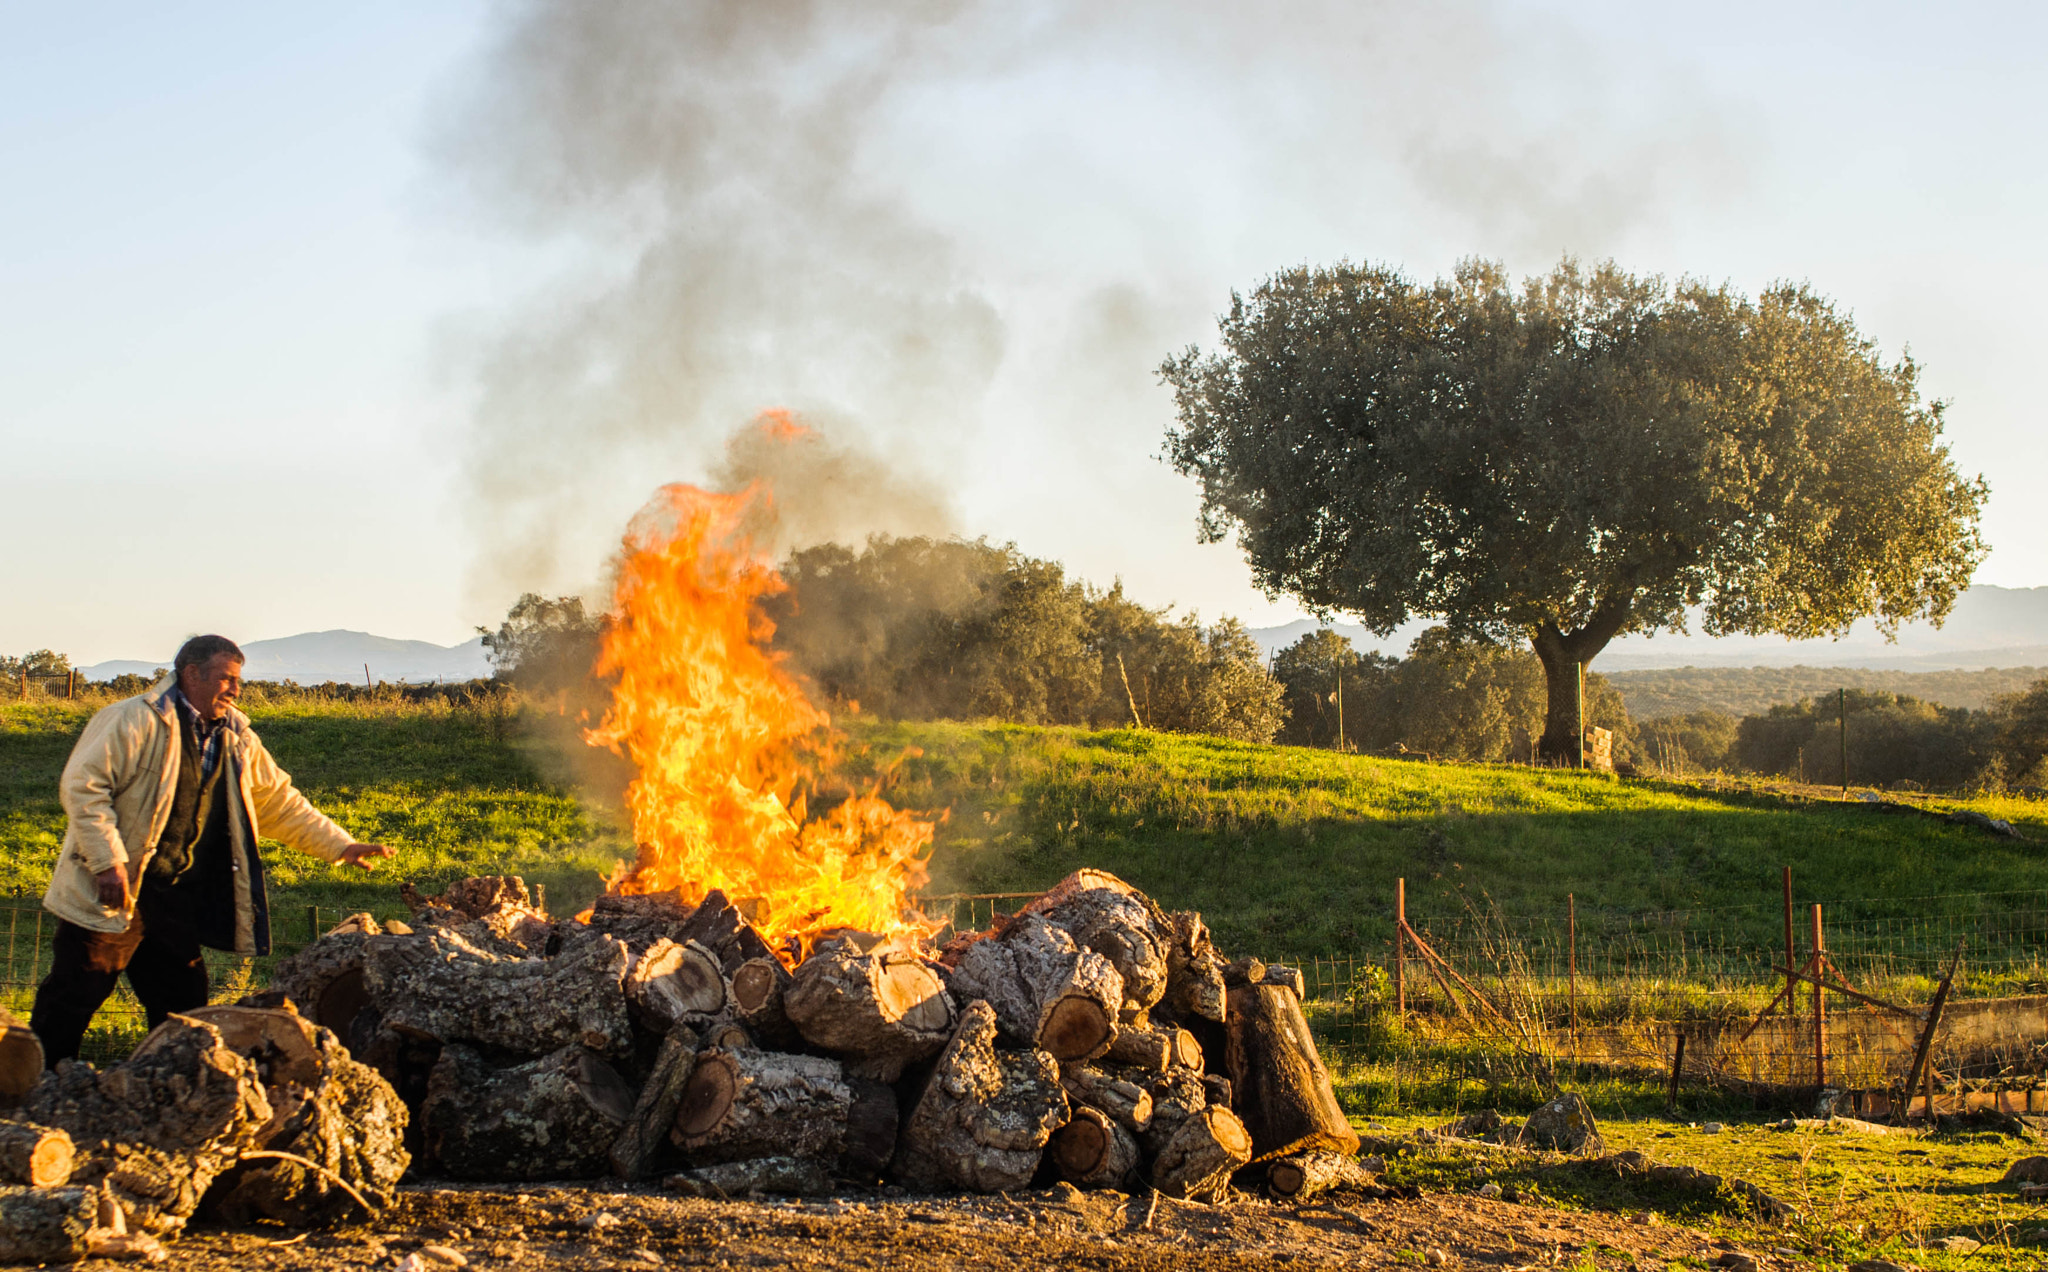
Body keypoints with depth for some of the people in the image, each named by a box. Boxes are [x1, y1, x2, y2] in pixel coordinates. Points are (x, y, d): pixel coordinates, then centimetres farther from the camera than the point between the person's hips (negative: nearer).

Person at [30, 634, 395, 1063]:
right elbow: (83, 784, -16)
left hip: (178, 897, 7)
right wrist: (109, 861, -22)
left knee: (183, 1008, 10)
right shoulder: (137, 721, -11)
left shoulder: (237, 741, 11)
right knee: (73, 998, -3)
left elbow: (280, 802, 18)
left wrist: (341, 846, 11)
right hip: (114, 894, -7)